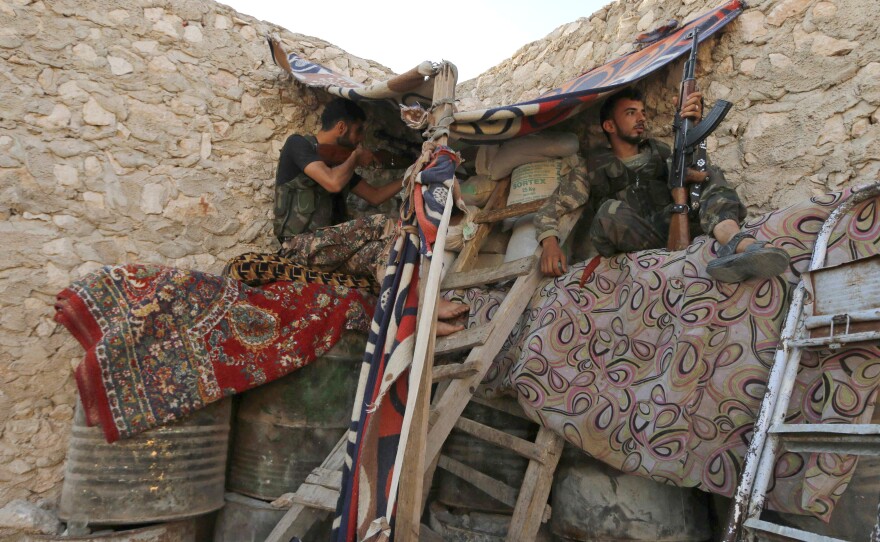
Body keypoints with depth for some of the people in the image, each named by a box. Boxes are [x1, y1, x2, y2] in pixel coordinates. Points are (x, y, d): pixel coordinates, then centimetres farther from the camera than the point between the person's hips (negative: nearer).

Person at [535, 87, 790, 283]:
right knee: (610, 212, -31)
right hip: (632, 247, -3)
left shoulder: (661, 153, 22)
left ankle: (740, 243, -47)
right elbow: (549, 209, 6)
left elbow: (690, 171, 2)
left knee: (713, 177, -12)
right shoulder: (597, 174, 14)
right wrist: (550, 242, -15)